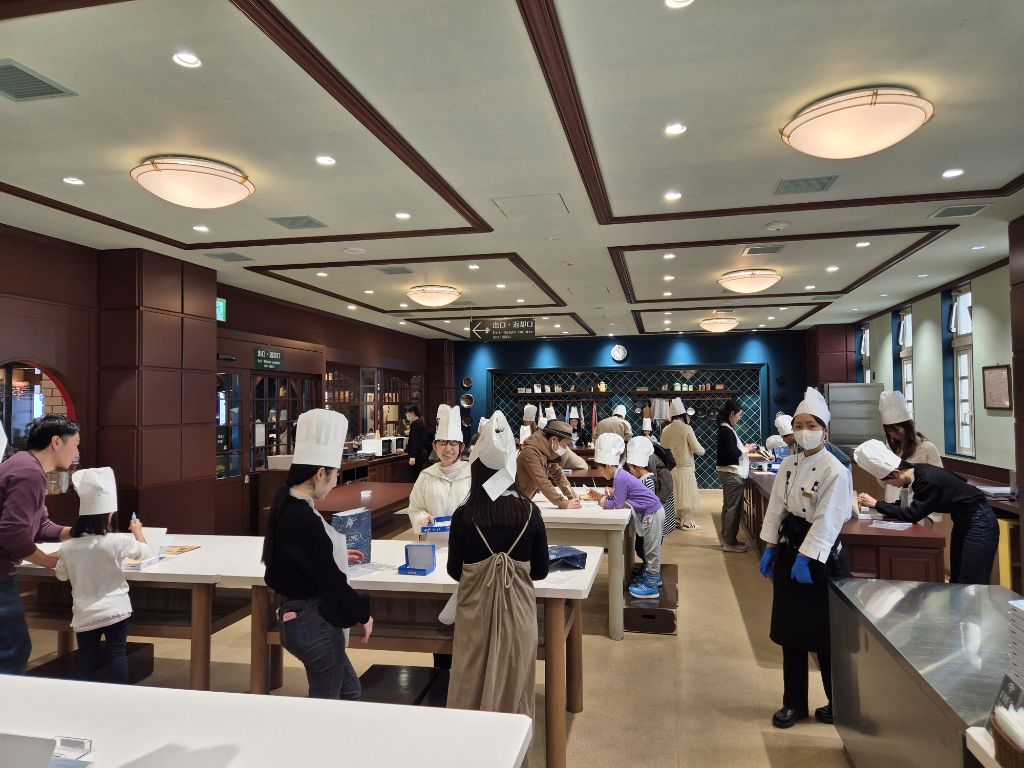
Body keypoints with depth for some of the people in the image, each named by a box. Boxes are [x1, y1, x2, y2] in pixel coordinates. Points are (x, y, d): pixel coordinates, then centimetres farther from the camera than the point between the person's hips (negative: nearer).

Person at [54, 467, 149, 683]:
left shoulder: (68, 547, -6)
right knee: (117, 653, 6)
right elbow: (144, 551, 2)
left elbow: (62, 575, 11)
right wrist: (137, 530, 20)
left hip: (85, 614, 3)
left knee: (86, 656, 13)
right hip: (114, 609, -2)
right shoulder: (117, 541, -15)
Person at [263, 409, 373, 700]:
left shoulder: (287, 504, 3)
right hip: (314, 621, -10)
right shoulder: (302, 519, -27)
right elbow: (328, 579, -23)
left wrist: (336, 556, 25)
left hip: (303, 615, 10)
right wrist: (362, 613, -11)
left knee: (348, 690, 23)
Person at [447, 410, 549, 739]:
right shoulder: (529, 512, -11)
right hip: (518, 607, 1)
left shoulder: (464, 515, -14)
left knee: (474, 683, 16)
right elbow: (541, 571, -1)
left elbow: (454, 571, -1)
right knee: (513, 682, 18)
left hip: (475, 607, -1)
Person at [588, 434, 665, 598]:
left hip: (653, 513, -10)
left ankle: (651, 586, 5)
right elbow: (617, 497, 15)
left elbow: (617, 503, -21)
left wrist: (604, 502, -5)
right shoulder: (620, 475, 7)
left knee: (651, 548, -2)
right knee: (650, 547, 21)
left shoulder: (620, 479, -23)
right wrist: (601, 496, 7)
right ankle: (652, 576, 35)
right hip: (651, 512, 10)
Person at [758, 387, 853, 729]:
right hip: (789, 549, 7)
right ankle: (794, 703, 25)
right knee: (789, 631, 12)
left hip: (819, 556, -6)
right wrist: (770, 547, 8)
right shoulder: (788, 464, 5)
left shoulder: (835, 471, -15)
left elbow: (826, 521, -19)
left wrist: (806, 558, -21)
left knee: (824, 635, 6)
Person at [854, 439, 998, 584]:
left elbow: (912, 515, -26)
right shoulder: (917, 472, -5)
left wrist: (875, 504, -22)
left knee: (971, 584, -8)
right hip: (963, 520, 9)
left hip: (979, 522, -9)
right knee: (956, 580, 12)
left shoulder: (928, 480, -29)